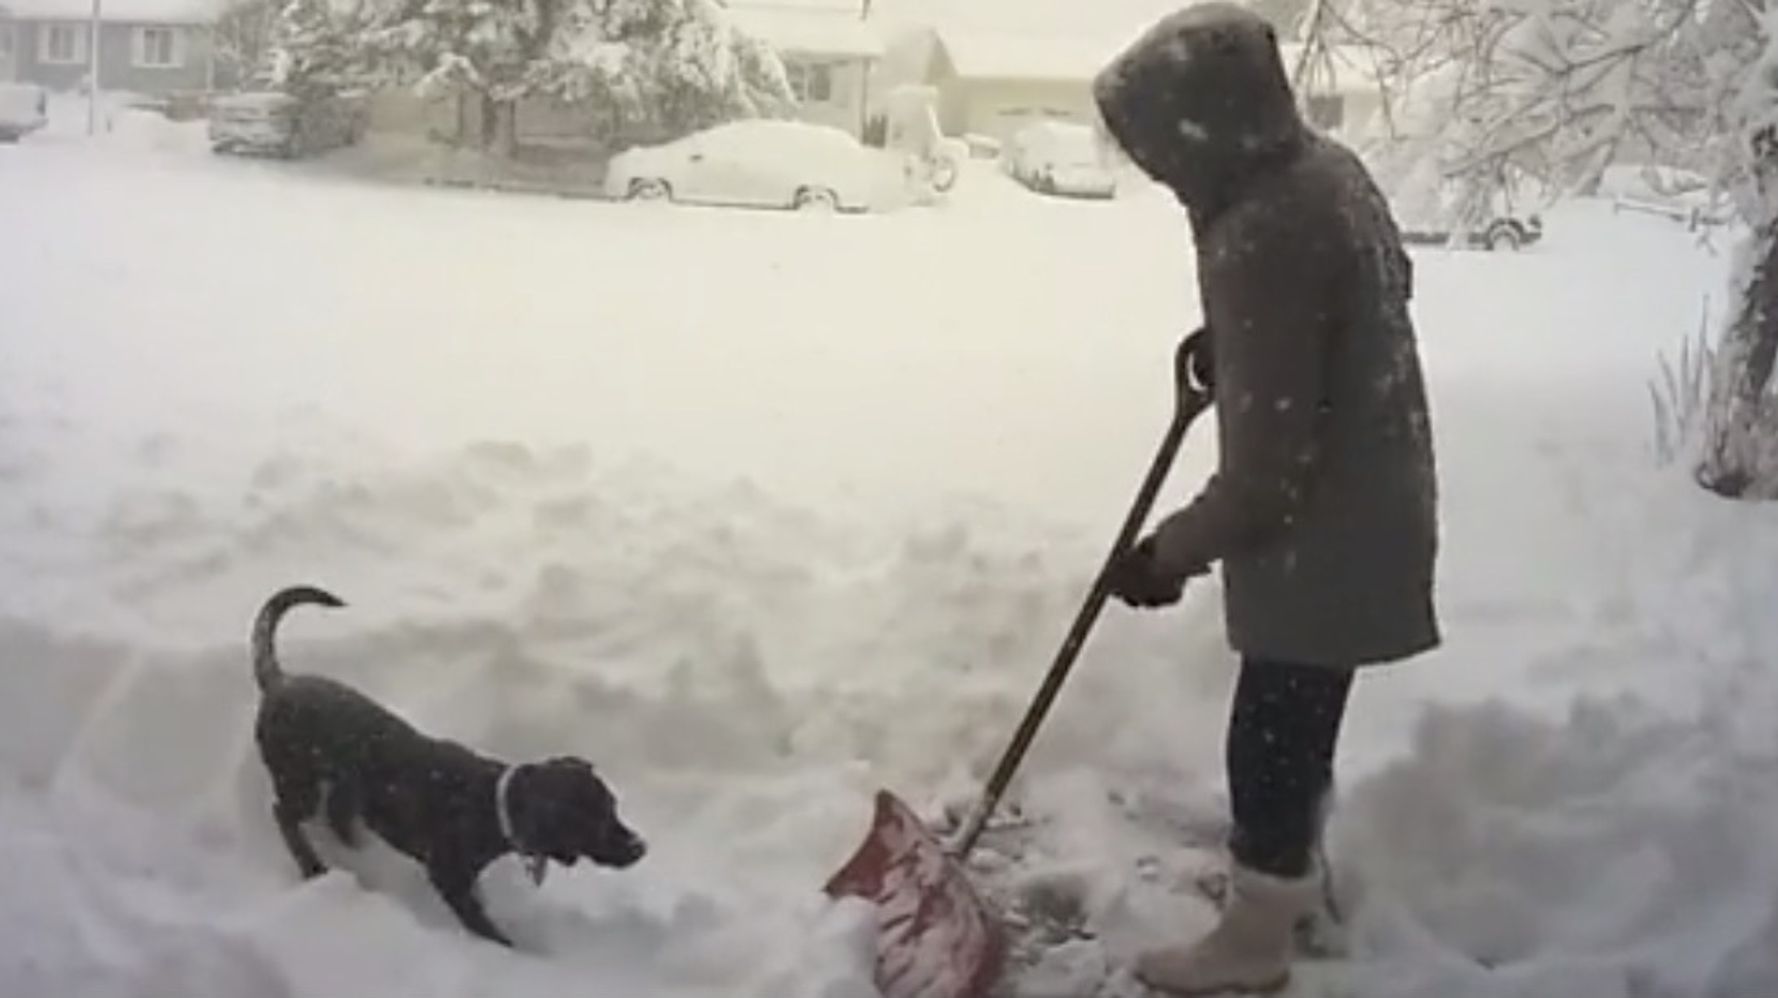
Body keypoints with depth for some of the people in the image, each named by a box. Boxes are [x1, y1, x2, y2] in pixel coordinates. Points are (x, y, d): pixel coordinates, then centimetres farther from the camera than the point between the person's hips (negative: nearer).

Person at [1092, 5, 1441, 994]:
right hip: (1365, 507, 10)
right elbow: (1388, 282, 21)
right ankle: (1293, 875, 46)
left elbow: (1265, 466, -28)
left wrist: (1169, 553, -14)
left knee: (1271, 738, 6)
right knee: (1297, 727, 26)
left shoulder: (1265, 235, -30)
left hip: (1321, 535, -10)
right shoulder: (1325, 163, -1)